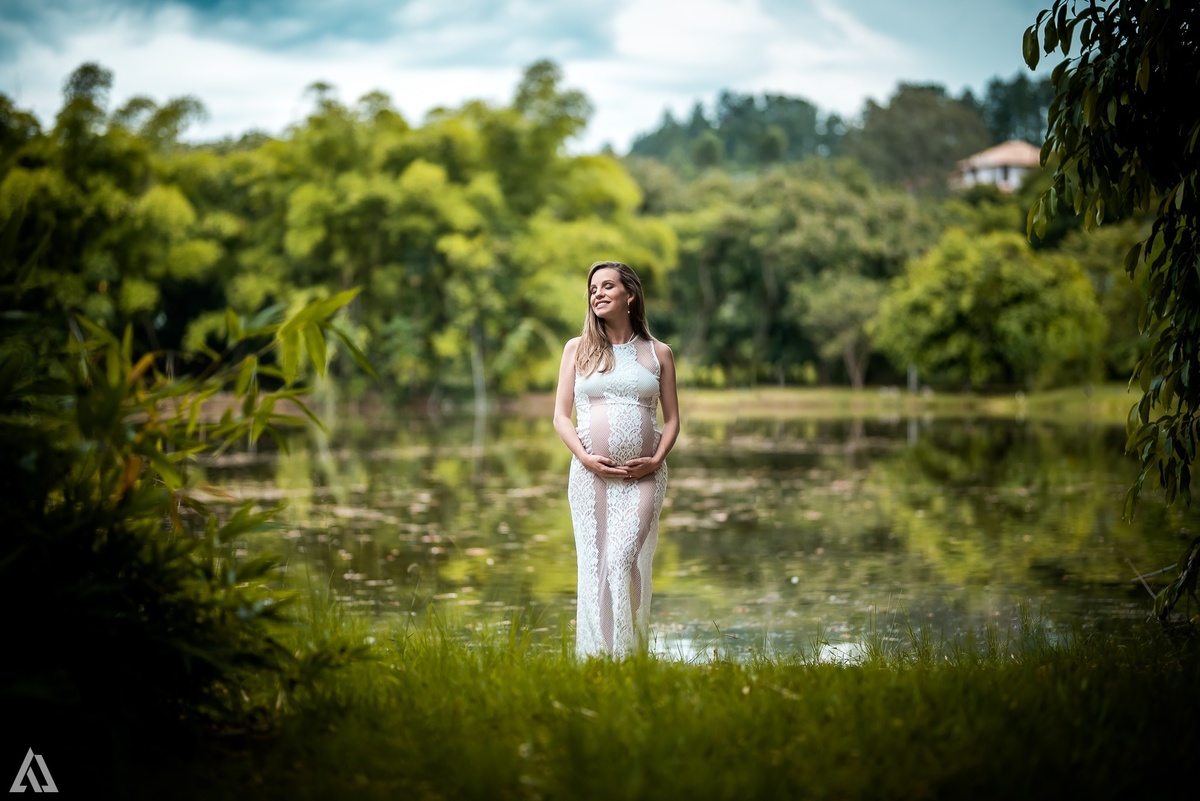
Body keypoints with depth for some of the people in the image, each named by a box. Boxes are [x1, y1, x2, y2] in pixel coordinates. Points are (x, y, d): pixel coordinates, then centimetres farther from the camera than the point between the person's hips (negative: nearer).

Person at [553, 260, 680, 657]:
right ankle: (595, 658, 2)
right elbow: (561, 416, 7)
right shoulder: (578, 349, 11)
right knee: (594, 565, -3)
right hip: (590, 474, 1)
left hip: (643, 475, -1)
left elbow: (671, 419, 12)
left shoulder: (658, 353, 11)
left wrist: (657, 459, -6)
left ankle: (630, 655, -9)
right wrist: (585, 457, -8)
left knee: (623, 560, -15)